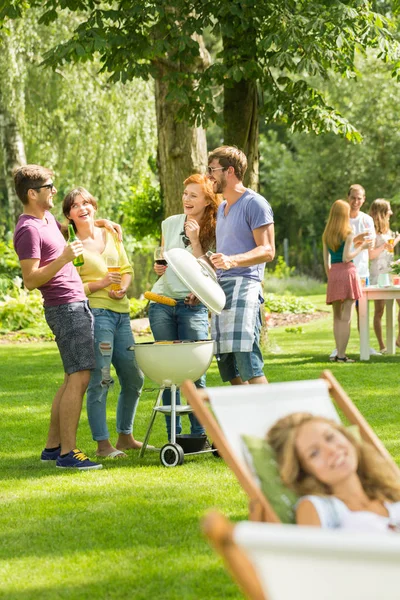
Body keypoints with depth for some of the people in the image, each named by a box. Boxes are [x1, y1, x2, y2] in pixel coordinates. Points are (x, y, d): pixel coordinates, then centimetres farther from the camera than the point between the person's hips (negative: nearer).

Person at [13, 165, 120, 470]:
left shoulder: (47, 219, 15)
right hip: (66, 308, -10)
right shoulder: (28, 230, -14)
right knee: (79, 378, -13)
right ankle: (67, 452, -13)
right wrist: (63, 258, -27)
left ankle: (53, 446, 16)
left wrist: (98, 222, 27)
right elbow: (30, 280, -19)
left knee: (74, 379, 11)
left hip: (76, 305, 10)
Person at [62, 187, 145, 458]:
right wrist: (99, 284, -18)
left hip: (121, 313, 7)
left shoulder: (110, 234, 14)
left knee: (134, 378, 11)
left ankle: (125, 436, 25)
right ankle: (102, 444, -4)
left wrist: (123, 287, -1)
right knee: (100, 380, -10)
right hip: (94, 313, -7)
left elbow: (127, 269, 18)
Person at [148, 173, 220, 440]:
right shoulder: (170, 223, 9)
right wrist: (159, 267, 0)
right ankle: (173, 436, 8)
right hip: (162, 302, 4)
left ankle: (200, 435, 1)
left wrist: (195, 241, -17)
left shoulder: (214, 233, -3)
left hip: (193, 305, -4)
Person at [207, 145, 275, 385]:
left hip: (244, 286, -9)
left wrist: (232, 261, -27)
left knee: (247, 359, -18)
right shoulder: (222, 207, 22)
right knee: (227, 364, 5)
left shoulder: (255, 204, -5)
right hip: (221, 288, 9)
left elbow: (267, 251, -12)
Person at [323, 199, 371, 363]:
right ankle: (341, 355, -9)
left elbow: (326, 261, 10)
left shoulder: (326, 235, 9)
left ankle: (339, 353, 9)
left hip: (333, 273, 5)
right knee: (346, 317, -5)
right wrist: (361, 247, -1)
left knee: (337, 317, 12)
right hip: (347, 272, -5)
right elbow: (346, 257, -12)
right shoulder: (348, 233, -6)